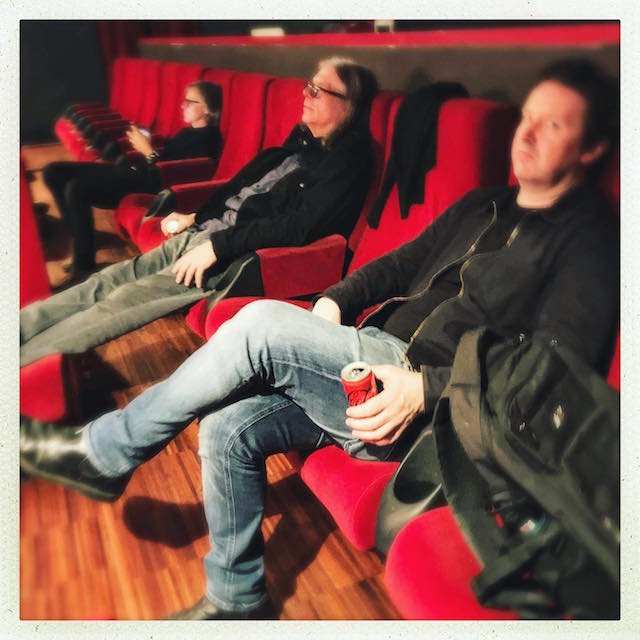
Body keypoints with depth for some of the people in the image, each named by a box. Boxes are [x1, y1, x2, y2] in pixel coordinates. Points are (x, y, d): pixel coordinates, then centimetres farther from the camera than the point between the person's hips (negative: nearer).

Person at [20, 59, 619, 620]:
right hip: (372, 365, 7)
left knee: (263, 325, -23)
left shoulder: (588, 240, -2)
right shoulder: (481, 206, 20)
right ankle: (236, 599, 14)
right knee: (227, 427, -9)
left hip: (431, 407, -7)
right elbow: (402, 262, 23)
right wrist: (334, 302, 4)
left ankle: (105, 452, -3)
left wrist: (425, 389, -24)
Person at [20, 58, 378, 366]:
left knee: (122, 301, -15)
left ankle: (19, 362, -9)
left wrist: (218, 245, -19)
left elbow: (298, 227, -19)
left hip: (241, 256, -8)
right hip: (206, 233, 8)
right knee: (107, 283, -1)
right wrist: (197, 217, 13)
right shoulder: (304, 140, 16)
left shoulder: (349, 160, -9)